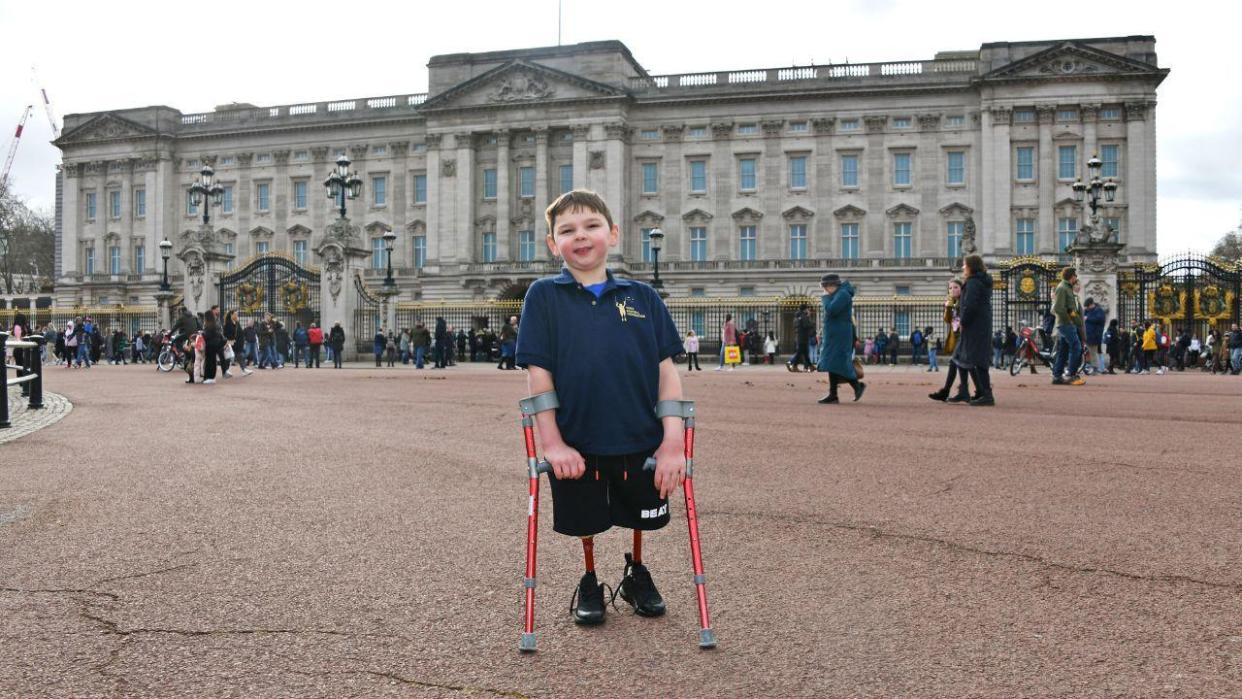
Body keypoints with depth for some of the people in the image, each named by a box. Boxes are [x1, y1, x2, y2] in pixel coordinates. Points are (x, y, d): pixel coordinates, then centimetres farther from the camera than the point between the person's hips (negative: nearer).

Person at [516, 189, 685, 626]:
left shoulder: (642, 297, -1)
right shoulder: (544, 296, -5)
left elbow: (666, 369, -2)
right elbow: (538, 374, -8)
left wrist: (673, 441, -9)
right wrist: (552, 443, -13)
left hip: (640, 441, 2)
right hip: (577, 444, -1)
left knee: (639, 516, 19)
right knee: (584, 520, 15)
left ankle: (636, 574, 46)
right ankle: (589, 581, 42)